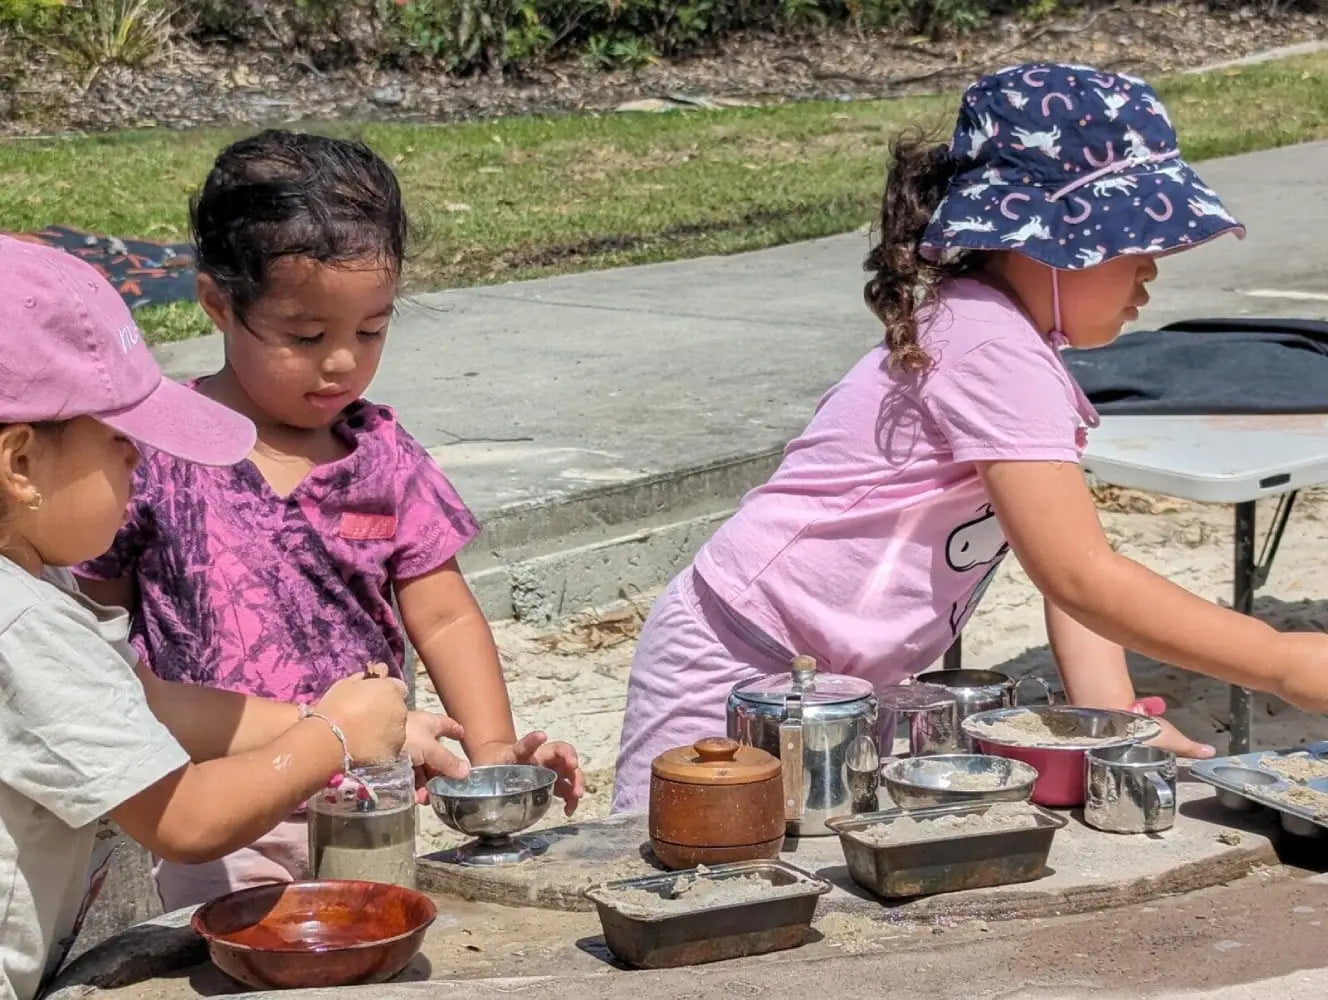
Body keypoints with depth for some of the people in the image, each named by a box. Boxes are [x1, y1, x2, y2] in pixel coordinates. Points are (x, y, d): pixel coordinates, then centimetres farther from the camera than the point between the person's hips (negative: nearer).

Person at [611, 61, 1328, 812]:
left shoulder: (1026, 352, 8)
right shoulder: (992, 352, -22)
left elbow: (1076, 558, 3)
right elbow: (1080, 580, -26)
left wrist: (1117, 722, -10)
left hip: (834, 686, 9)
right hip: (738, 672, -9)